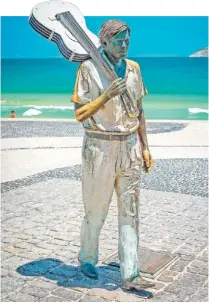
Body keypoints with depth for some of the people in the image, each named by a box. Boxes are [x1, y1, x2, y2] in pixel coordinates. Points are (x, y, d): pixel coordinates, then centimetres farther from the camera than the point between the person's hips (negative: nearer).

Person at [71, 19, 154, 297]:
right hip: (100, 148, -4)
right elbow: (80, 114, -11)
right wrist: (106, 96, -24)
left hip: (130, 147, 4)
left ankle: (130, 276, 7)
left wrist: (145, 147, 9)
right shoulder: (88, 69, -8)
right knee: (96, 212, 8)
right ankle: (87, 258, 34)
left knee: (130, 211, 2)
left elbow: (139, 110, 12)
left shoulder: (133, 68, 7)